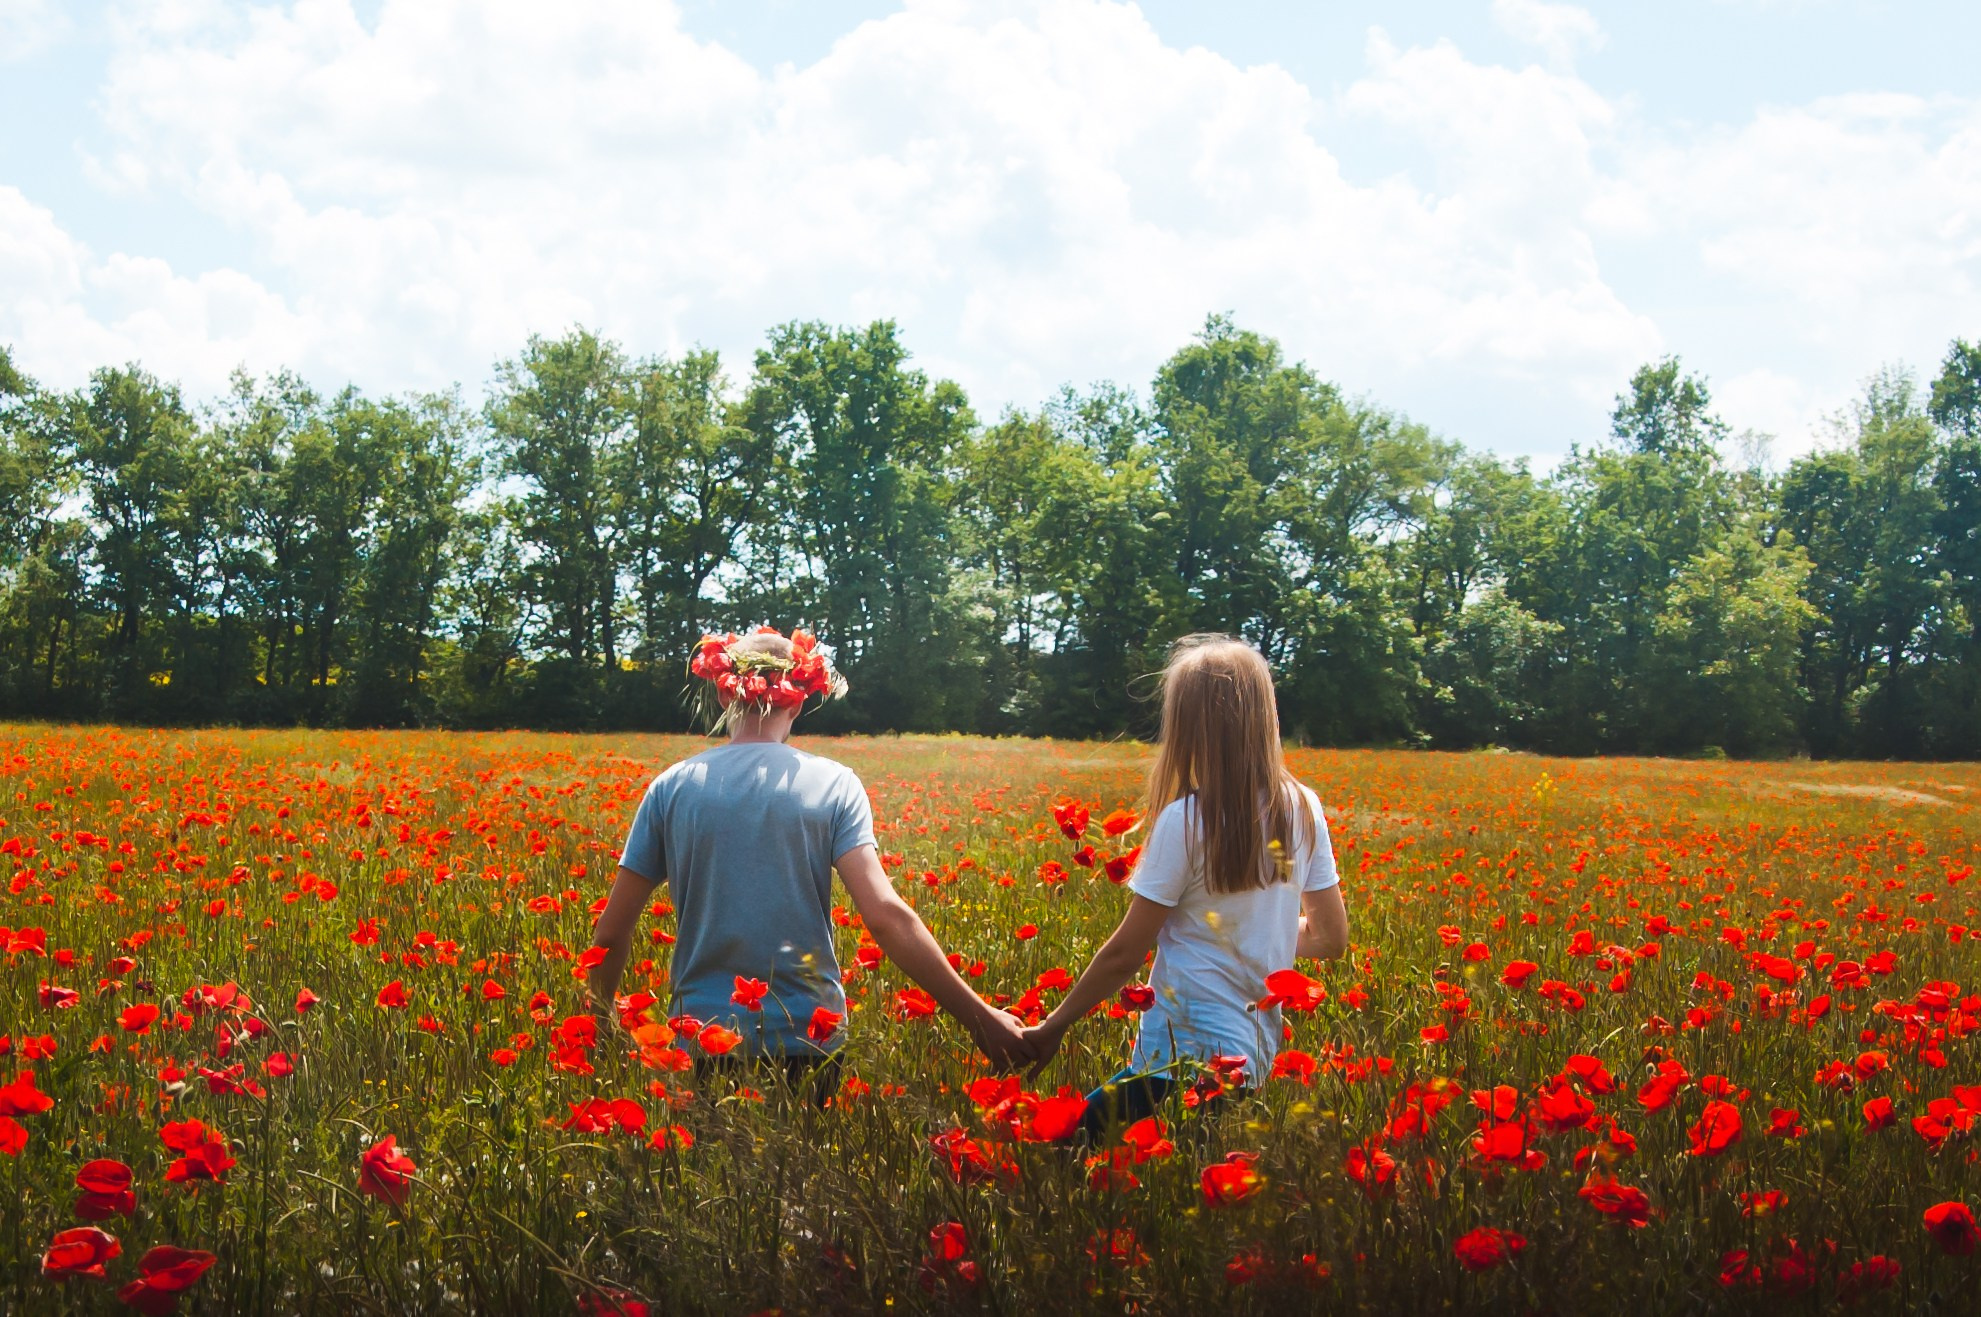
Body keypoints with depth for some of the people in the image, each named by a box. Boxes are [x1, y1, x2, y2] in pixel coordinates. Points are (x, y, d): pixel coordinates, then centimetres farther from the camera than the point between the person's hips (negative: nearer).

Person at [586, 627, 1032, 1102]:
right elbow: (887, 915, -14)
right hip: (807, 1038, -1)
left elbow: (611, 931, 1)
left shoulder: (671, 788, 0)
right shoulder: (833, 784, -4)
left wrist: (598, 1026, 18)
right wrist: (980, 1018, -12)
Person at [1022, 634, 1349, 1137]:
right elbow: (1331, 937, 10)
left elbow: (1125, 954, -9)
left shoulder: (1187, 820, -14)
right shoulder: (1302, 810, 2)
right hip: (1258, 1053, 7)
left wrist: (1053, 1026, 3)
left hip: (1183, 1058, -7)